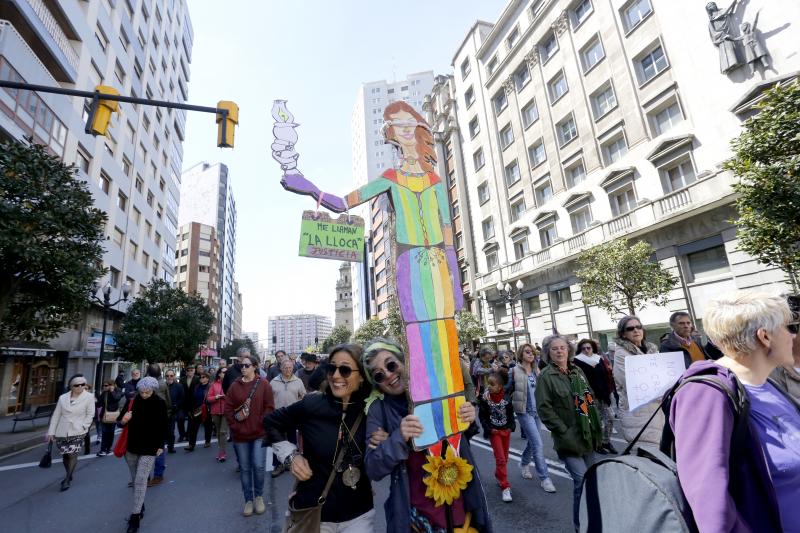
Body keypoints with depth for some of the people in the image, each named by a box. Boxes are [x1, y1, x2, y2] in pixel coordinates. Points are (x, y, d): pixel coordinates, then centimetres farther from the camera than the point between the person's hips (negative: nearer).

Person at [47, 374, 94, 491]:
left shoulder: (89, 397, -6)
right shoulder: (63, 398, 3)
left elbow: (90, 415, -3)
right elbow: (56, 415, 8)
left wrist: (82, 427, -12)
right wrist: (51, 431, 6)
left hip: (77, 432, -4)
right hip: (62, 432, 4)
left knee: (73, 455, -10)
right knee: (65, 455, 14)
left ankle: (67, 480, 2)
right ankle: (68, 476, 35)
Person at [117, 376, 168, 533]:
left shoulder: (159, 404, -9)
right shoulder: (132, 401, -5)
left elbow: (162, 426, -2)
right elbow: (121, 420, 4)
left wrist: (160, 445, -4)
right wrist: (123, 420, -19)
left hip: (149, 448, -3)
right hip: (131, 446, 4)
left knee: (141, 481, -8)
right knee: (135, 479, 16)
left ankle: (135, 516, 0)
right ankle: (140, 506, 36)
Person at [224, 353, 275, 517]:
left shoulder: (263, 384, -5)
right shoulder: (235, 385, 2)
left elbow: (269, 407, -6)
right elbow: (228, 408, 2)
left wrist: (259, 424, -11)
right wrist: (235, 426, -5)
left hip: (259, 433, -2)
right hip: (240, 434, 3)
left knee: (258, 466, -3)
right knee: (244, 468, 11)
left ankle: (259, 496, 22)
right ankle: (248, 500, 27)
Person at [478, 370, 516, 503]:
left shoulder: (506, 397, -11)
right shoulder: (484, 398, -16)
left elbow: (510, 413, 4)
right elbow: (482, 416, -8)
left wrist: (511, 426, -4)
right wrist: (489, 429, -14)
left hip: (506, 430, 3)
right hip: (494, 431, -3)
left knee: (504, 458, 16)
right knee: (500, 458, -5)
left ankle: (499, 477, 39)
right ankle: (505, 487, 3)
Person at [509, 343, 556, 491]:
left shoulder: (536, 370, 4)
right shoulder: (515, 371, -11)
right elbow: (509, 390, -4)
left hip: (537, 411, 6)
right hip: (524, 412, -5)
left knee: (532, 442, 16)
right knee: (538, 444, -7)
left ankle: (524, 464, 41)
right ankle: (544, 478, 6)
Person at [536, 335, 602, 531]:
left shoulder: (578, 372, 9)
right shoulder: (546, 376, -12)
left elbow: (590, 399, 18)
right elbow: (544, 408, -15)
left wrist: (595, 428, 11)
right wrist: (564, 431, -18)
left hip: (588, 435, 7)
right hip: (569, 438, -6)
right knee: (582, 480, -11)